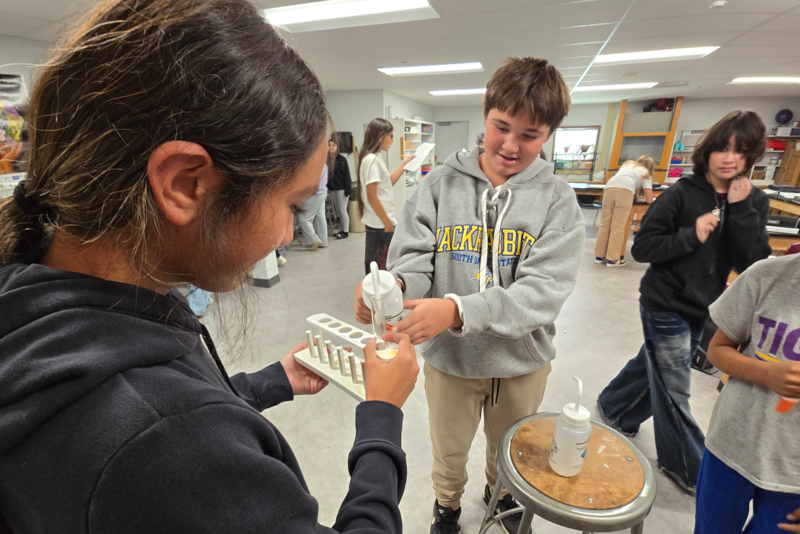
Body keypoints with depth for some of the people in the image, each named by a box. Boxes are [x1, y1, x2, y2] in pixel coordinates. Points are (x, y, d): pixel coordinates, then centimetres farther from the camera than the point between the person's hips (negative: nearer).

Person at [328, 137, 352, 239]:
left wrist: (347, 189, -15)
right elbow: (326, 174, 8)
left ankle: (346, 232, 8)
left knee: (342, 210, -1)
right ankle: (343, 229, 23)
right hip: (332, 189, 6)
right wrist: (327, 187, 4)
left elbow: (347, 175, -10)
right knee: (338, 211, 12)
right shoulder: (327, 160, 4)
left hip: (341, 188, -6)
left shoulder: (342, 159, -8)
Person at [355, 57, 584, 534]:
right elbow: (413, 258, -13)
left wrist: (458, 310, -37)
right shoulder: (441, 184, -10)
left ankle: (501, 493, 64)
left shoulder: (557, 198, -12)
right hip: (449, 356, 0)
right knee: (449, 450, 24)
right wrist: (393, 286, -37)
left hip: (521, 358, 1)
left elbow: (543, 290, -22)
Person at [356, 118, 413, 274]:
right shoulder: (372, 160, -17)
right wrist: (387, 223, -17)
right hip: (380, 223, -9)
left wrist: (405, 164, 22)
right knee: (380, 267, 1)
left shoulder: (375, 158, 12)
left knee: (374, 264, 17)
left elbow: (388, 182, 24)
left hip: (377, 222, 9)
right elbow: (372, 196, -20)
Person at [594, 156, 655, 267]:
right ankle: (612, 259, -5)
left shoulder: (627, 164, 38)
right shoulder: (646, 174, 27)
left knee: (605, 224, 5)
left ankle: (599, 256, 6)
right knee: (618, 227, -4)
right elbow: (649, 200, 18)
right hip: (625, 191, -4)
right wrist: (645, 198, 40)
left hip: (609, 188, 4)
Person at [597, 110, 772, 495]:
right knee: (674, 392, 7)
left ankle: (613, 408, 47)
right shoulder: (682, 194, -14)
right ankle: (686, 466, 29)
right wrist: (691, 235, -26)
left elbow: (752, 264, -10)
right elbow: (642, 248, -14)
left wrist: (741, 209, -17)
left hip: (701, 308, 6)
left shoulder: (754, 203, 1)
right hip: (665, 306, -5)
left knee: (654, 366, 22)